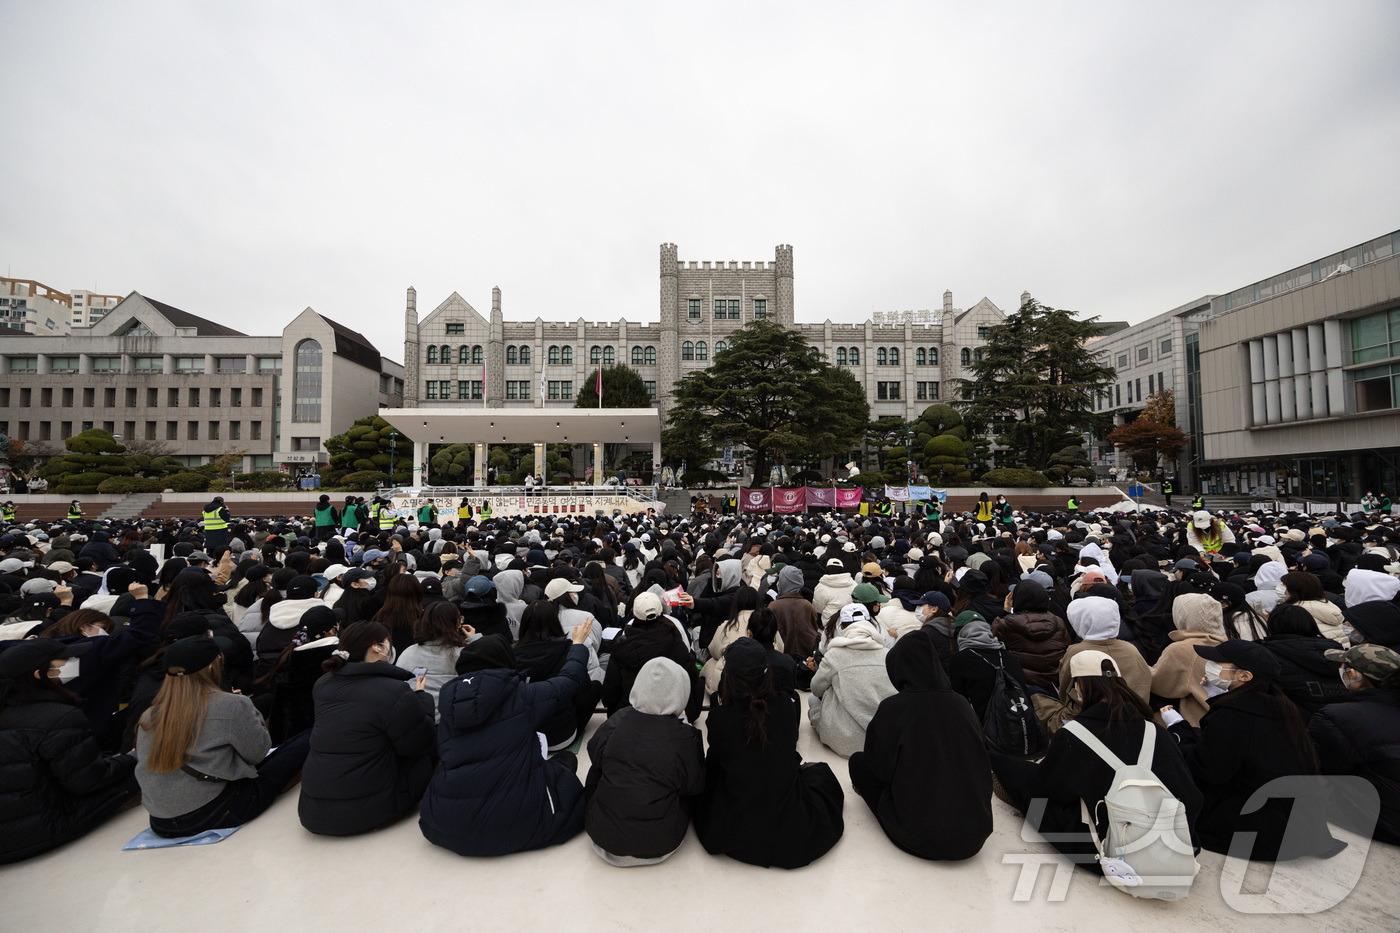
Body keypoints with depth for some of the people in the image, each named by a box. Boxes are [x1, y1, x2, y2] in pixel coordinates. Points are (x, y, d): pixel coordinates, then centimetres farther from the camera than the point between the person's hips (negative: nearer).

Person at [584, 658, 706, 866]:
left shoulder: (616, 722, -16)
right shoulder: (684, 737, -21)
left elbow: (594, 755, 4)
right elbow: (695, 786, -5)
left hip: (603, 834, 2)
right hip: (658, 843, -1)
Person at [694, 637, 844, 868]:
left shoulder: (718, 718, -12)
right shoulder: (785, 715, -8)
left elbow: (713, 766, 6)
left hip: (734, 838, -1)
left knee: (705, 781, 25)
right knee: (820, 770, 24)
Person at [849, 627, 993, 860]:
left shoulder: (892, 708, -15)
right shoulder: (961, 705, -4)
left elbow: (879, 766, -2)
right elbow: (981, 764, 11)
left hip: (920, 838, -5)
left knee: (858, 761, 13)